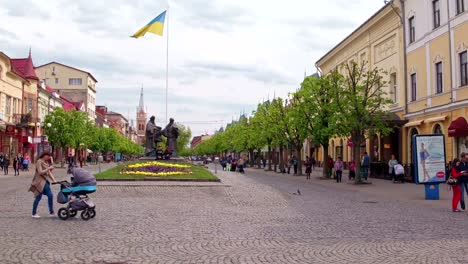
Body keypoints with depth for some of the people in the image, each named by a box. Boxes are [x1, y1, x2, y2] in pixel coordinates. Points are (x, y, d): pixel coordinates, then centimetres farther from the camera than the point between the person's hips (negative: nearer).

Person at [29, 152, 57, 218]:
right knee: (38, 197, -3)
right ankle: (34, 213, 7)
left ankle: (51, 211, 11)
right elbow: (40, 172, -20)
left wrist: (53, 180, 3)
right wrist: (48, 168, -20)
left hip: (45, 182, 8)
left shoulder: (46, 162, 15)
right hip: (40, 182, -8)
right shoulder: (39, 162, -11)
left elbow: (49, 172, 13)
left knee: (50, 195, 4)